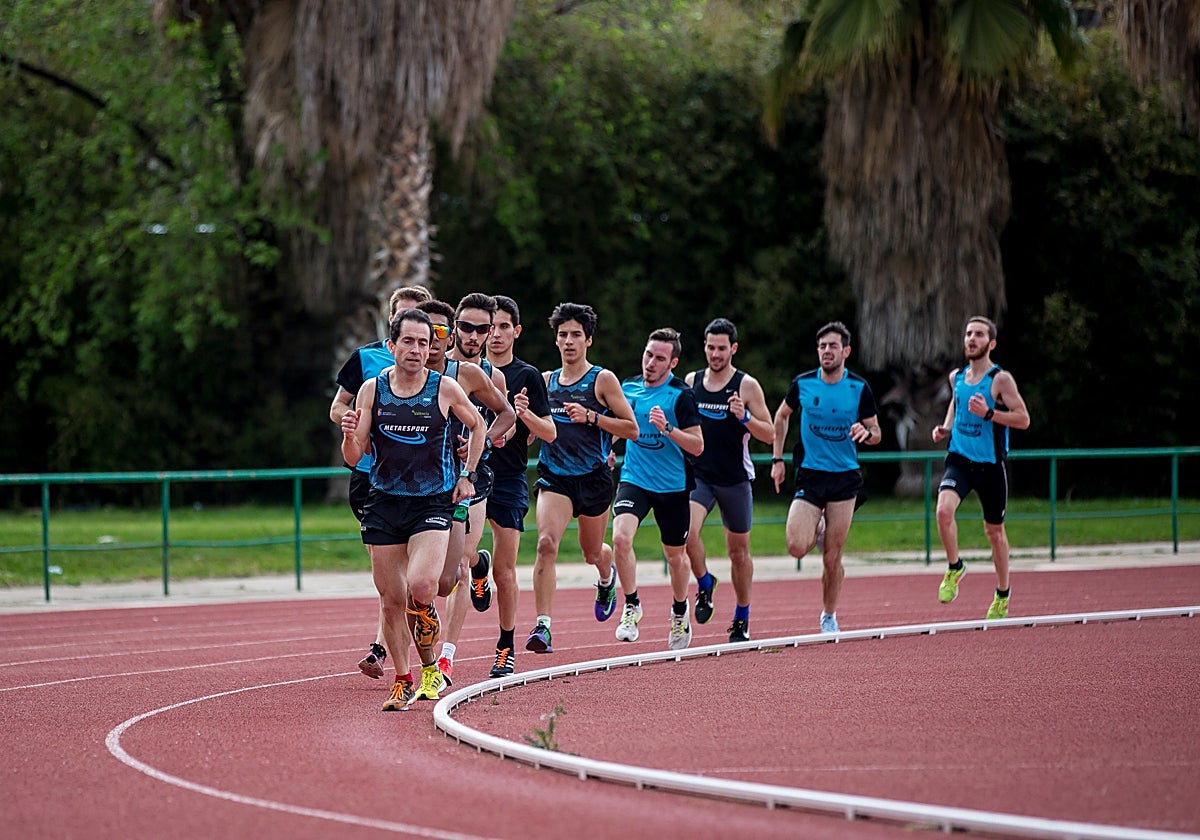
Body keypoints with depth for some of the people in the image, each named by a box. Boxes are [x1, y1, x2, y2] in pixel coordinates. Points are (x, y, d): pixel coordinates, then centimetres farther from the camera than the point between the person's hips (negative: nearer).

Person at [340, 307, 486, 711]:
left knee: (420, 587, -22)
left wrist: (467, 475, 10)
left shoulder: (445, 389, -3)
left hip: (433, 503, -2)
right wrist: (349, 436, -19)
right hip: (384, 503, 2)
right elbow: (353, 458, 3)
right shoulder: (372, 390, 1)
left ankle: (430, 665, 3)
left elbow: (478, 425, 17)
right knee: (392, 601, 3)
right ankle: (402, 681, 19)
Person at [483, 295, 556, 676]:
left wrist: (525, 415, -19)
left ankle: (506, 647, 12)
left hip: (510, 480, -2)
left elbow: (550, 433, -1)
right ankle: (477, 571, 13)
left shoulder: (528, 376, 1)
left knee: (505, 571, -1)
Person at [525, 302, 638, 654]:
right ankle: (542, 625, -24)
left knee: (593, 553, 15)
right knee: (546, 543, -22)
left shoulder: (603, 380, -3)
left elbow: (632, 429, -4)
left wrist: (591, 417, -17)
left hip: (593, 478, -1)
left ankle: (607, 577, 54)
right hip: (554, 477, 1)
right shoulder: (546, 381, 8)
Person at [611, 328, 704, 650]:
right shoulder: (627, 387, 3)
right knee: (620, 537, -23)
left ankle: (679, 612, 39)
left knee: (675, 556, 13)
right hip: (633, 479, 2)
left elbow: (698, 446, -13)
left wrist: (667, 427, -25)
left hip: (672, 486, -2)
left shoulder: (681, 396, -11)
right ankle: (631, 606, -5)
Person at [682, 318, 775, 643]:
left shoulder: (747, 386, -4)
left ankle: (742, 618, 23)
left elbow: (770, 435, -4)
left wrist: (744, 417, -20)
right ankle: (705, 585, 2)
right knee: (688, 531, -24)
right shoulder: (690, 382, 5)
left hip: (735, 480, -1)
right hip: (698, 475, 1)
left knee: (739, 550, 8)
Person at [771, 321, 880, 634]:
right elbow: (781, 416, 16)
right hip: (809, 475, 0)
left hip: (845, 477, 0)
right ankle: (814, 530, 19)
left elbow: (876, 433, 5)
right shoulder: (803, 384, -2)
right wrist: (777, 459, 10)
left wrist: (866, 432, -19)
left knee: (832, 558, 1)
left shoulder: (859, 388, -3)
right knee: (797, 547, -17)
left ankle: (829, 616, 20)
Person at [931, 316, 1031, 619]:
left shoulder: (1001, 379, -9)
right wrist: (945, 428, 8)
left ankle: (1002, 595, 28)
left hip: (990, 465, -3)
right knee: (943, 509, -26)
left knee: (994, 530, 10)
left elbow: (1023, 418, -10)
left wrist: (988, 413, -23)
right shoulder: (956, 377, 7)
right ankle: (954, 567, -1)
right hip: (959, 459, 3)